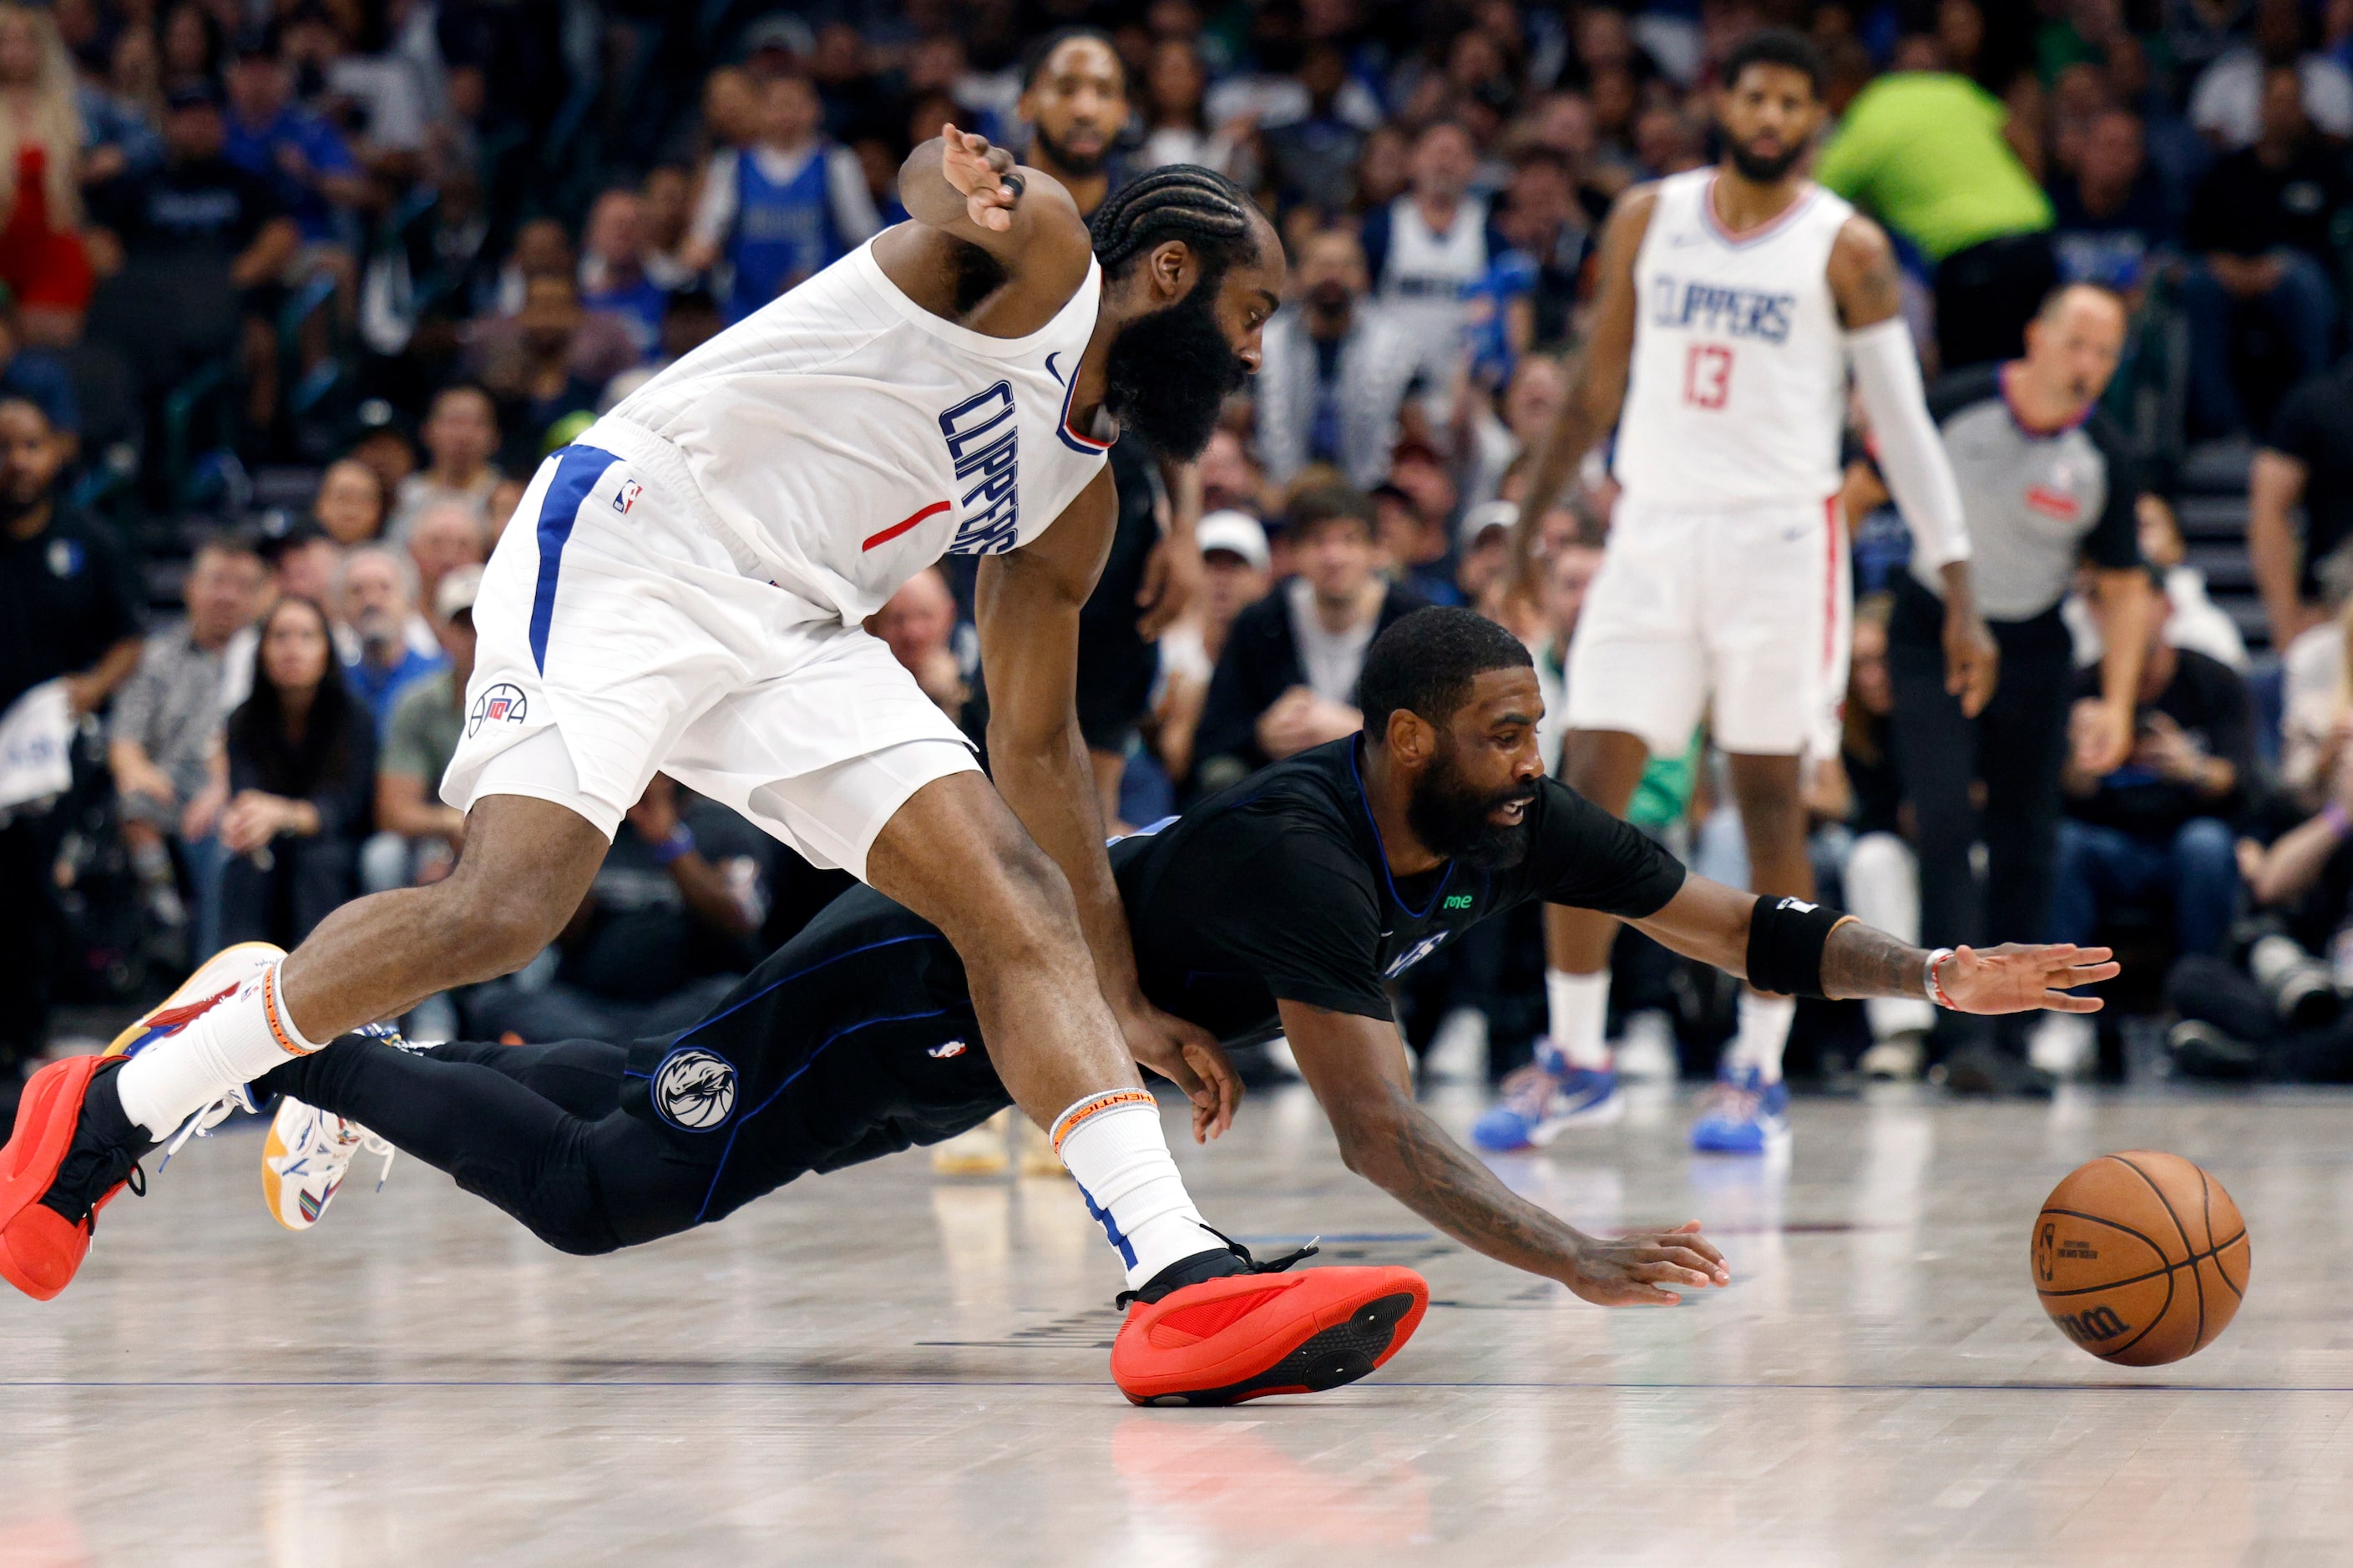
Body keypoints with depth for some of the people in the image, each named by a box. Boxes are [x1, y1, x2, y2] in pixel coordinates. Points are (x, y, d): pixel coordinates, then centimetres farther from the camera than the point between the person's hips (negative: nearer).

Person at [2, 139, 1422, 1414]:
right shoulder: (1042, 256, -3)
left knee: (1021, 907, -7)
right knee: (508, 906, -23)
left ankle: (1183, 1279, -18)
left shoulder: (1076, 498, 20)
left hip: (791, 635, 9)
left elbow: (1036, 744, 26)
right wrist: (968, 188, -52)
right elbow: (942, 183, -26)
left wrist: (1123, 998, 24)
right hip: (634, 544, -9)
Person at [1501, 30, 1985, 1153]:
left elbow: (1904, 424, -2)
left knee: (1771, 805, 0)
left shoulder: (1845, 249, -2)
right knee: (1585, 794, -3)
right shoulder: (1647, 220, 7)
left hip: (1780, 542, -3)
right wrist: (1532, 516, 16)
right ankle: (1577, 1057, 7)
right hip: (1653, 532, 3)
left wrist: (1959, 593, -7)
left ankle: (1759, 1073, 8)